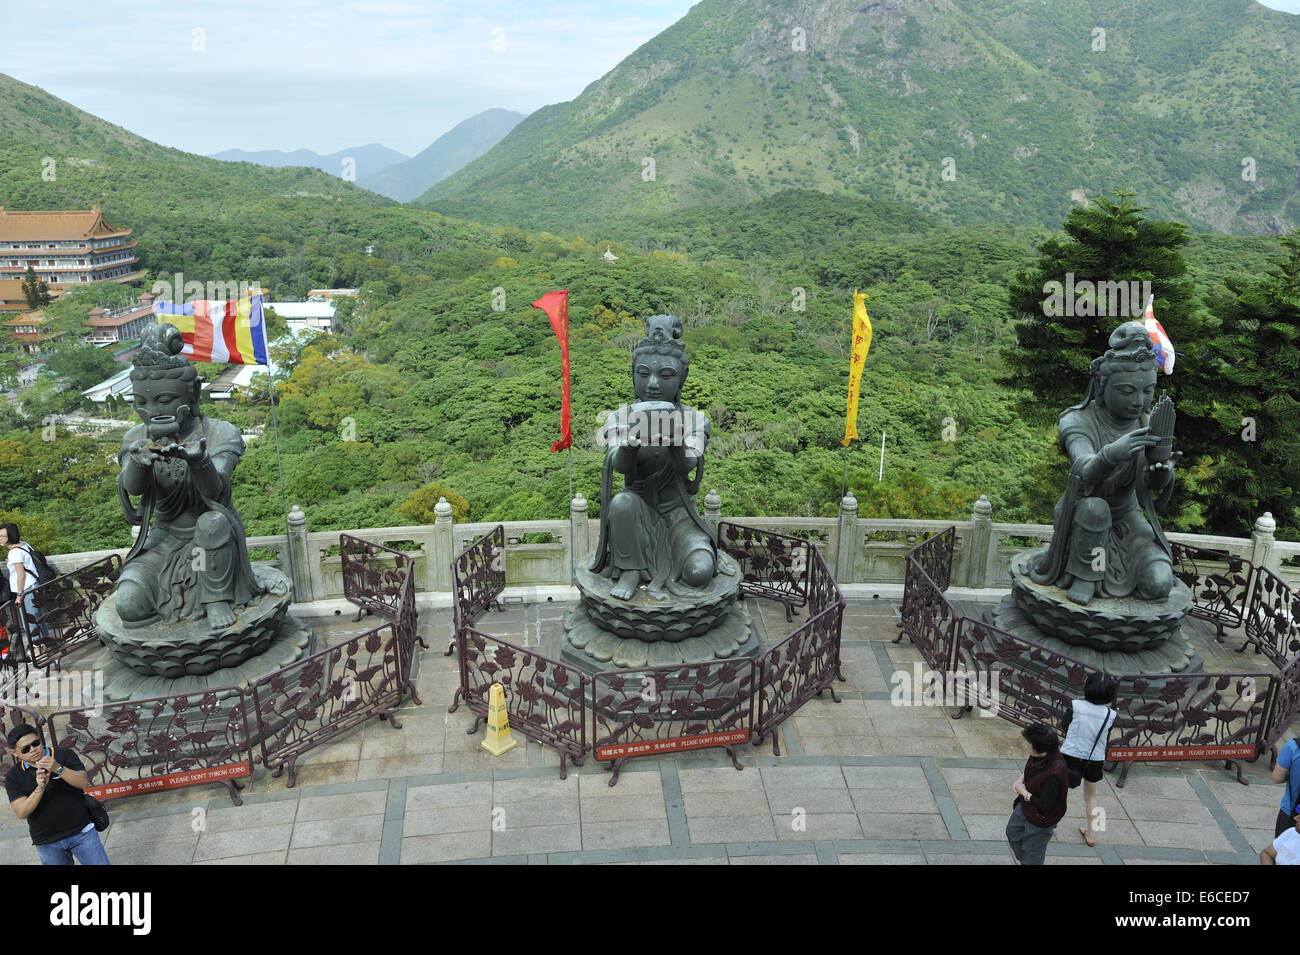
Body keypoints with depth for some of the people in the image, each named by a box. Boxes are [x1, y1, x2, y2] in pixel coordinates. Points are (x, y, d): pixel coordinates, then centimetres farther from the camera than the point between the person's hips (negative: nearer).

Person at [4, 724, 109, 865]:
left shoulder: (64, 755, -3)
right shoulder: (13, 777, -1)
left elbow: (84, 782, -13)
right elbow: (21, 812, -10)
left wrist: (58, 769, -27)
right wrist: (40, 788, -26)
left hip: (81, 832, -1)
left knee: (101, 863, 0)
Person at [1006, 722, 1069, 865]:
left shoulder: (1054, 773, -39)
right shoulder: (1038, 756, -16)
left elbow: (1045, 805, -30)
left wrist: (1024, 792, -20)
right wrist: (1020, 780, -4)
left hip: (1041, 818, -9)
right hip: (1025, 805, 9)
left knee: (1032, 850, 13)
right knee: (1012, 832, 29)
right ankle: (1024, 861, 52)